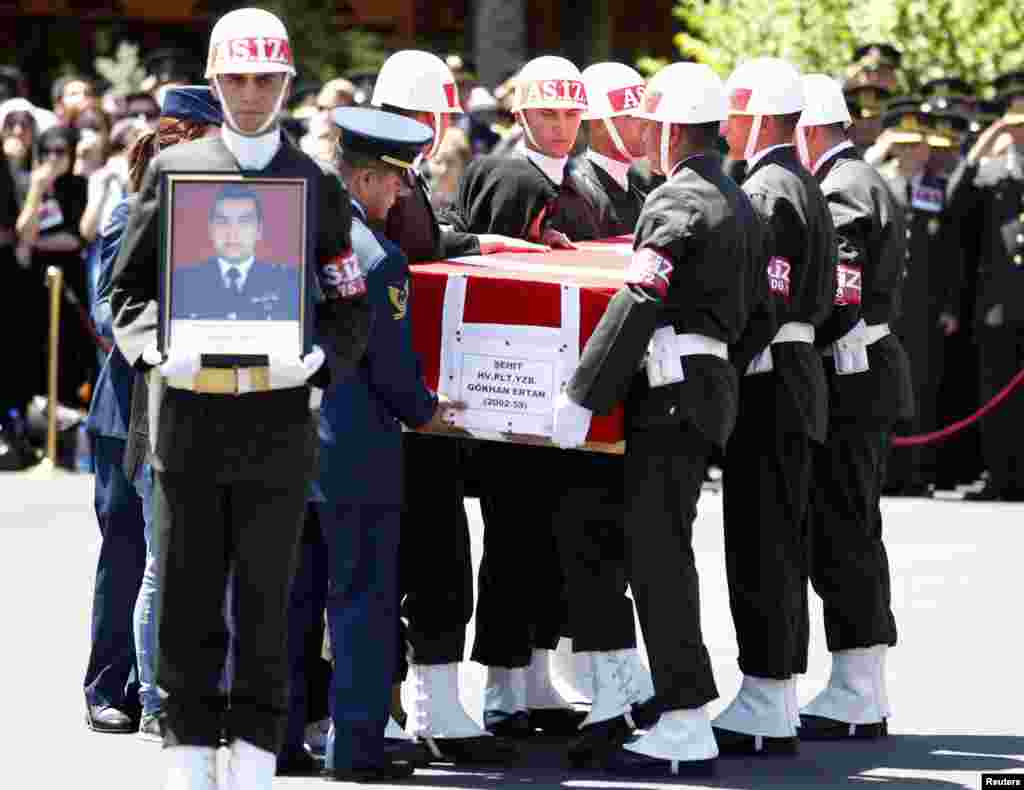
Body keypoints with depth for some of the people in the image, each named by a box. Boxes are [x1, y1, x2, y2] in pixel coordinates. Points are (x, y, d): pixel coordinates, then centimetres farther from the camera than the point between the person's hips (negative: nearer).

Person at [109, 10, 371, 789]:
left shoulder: (318, 185, 9)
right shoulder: (174, 170, 8)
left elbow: (352, 313, 10)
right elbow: (131, 287, 9)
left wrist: (315, 357, -10)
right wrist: (160, 347, -9)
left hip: (279, 412, 0)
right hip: (186, 411, 0)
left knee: (267, 599, 2)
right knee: (188, 596, 4)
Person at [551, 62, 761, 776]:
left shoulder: (675, 202, -13)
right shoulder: (739, 202, 18)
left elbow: (636, 308, -22)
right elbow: (748, 306, 22)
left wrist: (581, 396, -22)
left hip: (673, 394, -10)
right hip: (717, 381, 10)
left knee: (657, 550, -9)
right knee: (662, 546, 16)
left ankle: (686, 730, -12)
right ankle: (675, 699, 22)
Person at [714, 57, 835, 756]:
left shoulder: (769, 193, -15)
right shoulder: (798, 184, 17)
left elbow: (763, 306, -22)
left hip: (770, 390, -10)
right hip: (793, 383, 10)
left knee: (763, 549, -7)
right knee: (773, 548, 14)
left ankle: (766, 717, -5)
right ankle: (774, 698, 21)